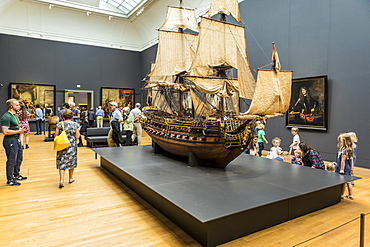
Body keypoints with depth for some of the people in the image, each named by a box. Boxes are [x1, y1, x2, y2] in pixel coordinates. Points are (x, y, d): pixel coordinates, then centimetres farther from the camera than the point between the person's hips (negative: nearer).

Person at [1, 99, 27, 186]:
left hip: (17, 140, 10)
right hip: (10, 141, -10)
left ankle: (16, 175, 38)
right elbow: (5, 131, -23)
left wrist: (21, 129, 11)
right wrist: (18, 131, -19)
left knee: (19, 159, 21)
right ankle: (10, 180, 12)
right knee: (11, 161, -1)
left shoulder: (16, 115, 13)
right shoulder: (6, 117, -17)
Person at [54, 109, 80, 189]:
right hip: (72, 146, 0)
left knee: (62, 162, 4)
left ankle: (61, 180, -6)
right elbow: (77, 136, -7)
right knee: (71, 161, 15)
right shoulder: (75, 124, -7)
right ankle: (71, 178, 28)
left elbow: (56, 135, -4)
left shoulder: (59, 124, -5)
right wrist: (78, 131, 11)